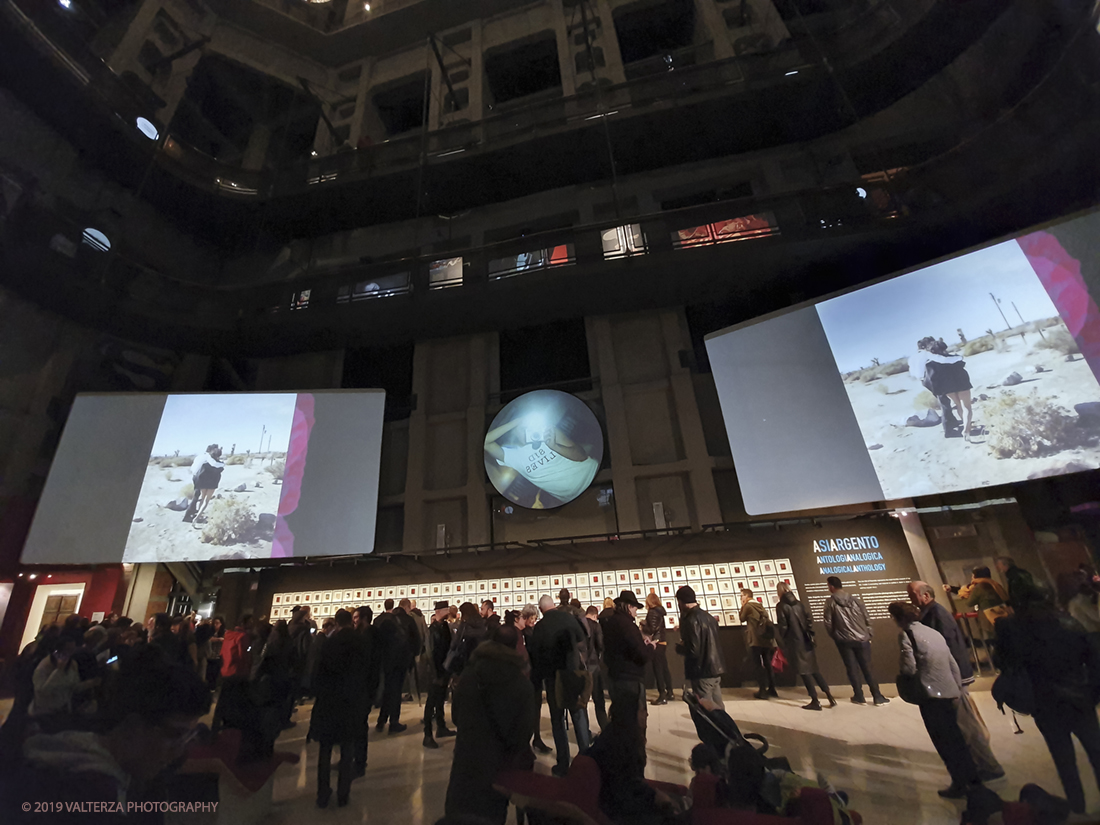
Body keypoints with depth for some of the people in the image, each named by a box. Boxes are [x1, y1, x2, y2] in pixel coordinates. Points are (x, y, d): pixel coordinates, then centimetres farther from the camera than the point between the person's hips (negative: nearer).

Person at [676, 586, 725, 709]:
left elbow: (693, 650, -24)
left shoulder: (691, 620, -19)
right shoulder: (708, 616, 8)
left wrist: (679, 647, -5)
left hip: (702, 672, -9)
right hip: (716, 668, 9)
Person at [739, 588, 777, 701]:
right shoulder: (760, 605, 14)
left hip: (755, 640, -7)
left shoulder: (747, 606, -7)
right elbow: (767, 618, 16)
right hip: (766, 639, 7)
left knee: (759, 664, -1)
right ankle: (772, 689, 18)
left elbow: (742, 619, 1)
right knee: (767, 664, 14)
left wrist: (742, 607, 6)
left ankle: (763, 690, -1)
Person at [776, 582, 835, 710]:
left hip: (795, 643, -6)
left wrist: (783, 644, 0)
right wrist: (810, 636, 14)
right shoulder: (798, 603, 6)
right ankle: (830, 696, 18)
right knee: (814, 670, 19)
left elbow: (782, 627, -12)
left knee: (804, 672, 6)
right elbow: (809, 620, 6)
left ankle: (815, 701, 12)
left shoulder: (781, 606, -12)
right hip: (806, 641, 6)